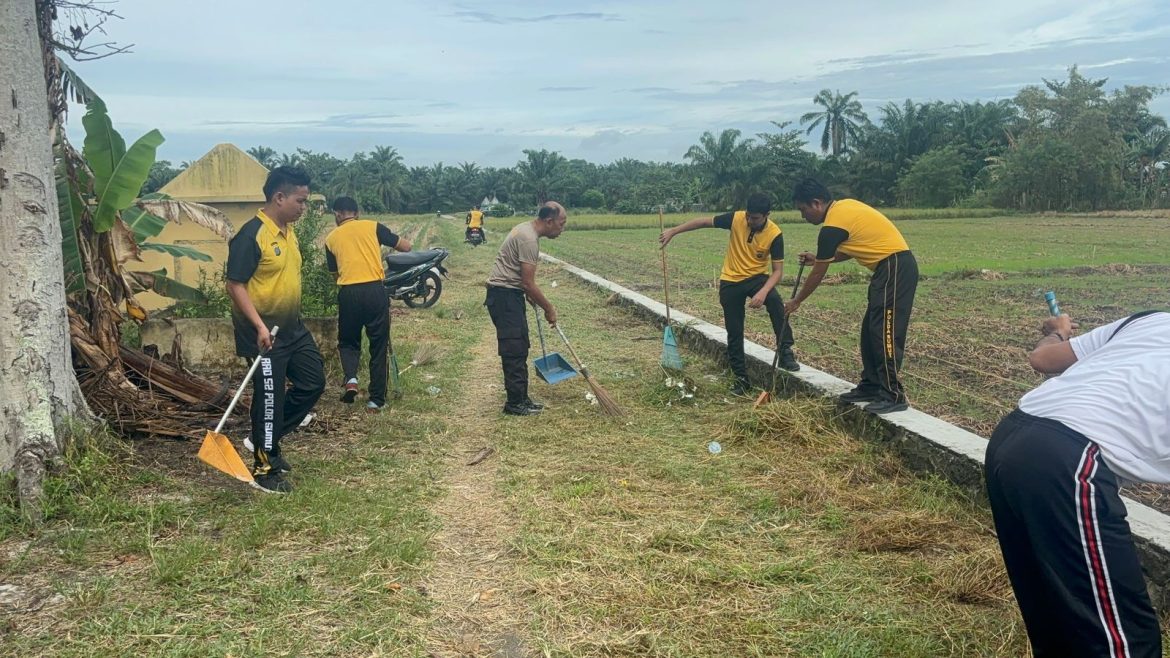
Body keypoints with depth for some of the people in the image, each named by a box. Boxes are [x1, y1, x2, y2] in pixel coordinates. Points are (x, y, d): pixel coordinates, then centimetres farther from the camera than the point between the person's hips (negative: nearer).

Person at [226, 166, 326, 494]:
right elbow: (235, 285, -21)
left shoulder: (288, 231, 8)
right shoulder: (251, 235, -20)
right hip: (265, 334, -9)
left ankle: (266, 438, 27)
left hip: (293, 328, 9)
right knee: (270, 398, 0)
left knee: (313, 382, 13)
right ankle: (264, 467, 16)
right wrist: (259, 326, -26)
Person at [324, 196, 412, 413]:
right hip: (375, 291, -1)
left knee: (348, 341, 22)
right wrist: (384, 240, 27)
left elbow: (335, 272, 17)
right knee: (378, 346, 10)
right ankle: (376, 400, 13)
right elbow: (406, 246, 10)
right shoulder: (373, 226, 9)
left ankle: (350, 378, -4)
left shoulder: (331, 238, 14)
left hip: (348, 293, 1)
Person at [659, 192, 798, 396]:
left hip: (756, 277, -1)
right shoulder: (736, 219, -17)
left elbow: (777, 270, -17)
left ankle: (785, 352, -21)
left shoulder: (774, 234, -19)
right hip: (731, 281, 1)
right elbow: (703, 222, -6)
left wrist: (763, 292, -33)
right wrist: (673, 231, -7)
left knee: (775, 302, -33)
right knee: (734, 332, 2)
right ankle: (742, 379, 15)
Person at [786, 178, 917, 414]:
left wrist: (796, 302, 8)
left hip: (895, 268, -10)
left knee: (885, 332, -10)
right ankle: (871, 386, 17)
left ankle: (894, 396, -9)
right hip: (893, 266, 10)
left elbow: (818, 275, -5)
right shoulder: (845, 206, 12)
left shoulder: (832, 226, -15)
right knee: (870, 330, 12)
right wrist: (819, 259, 23)